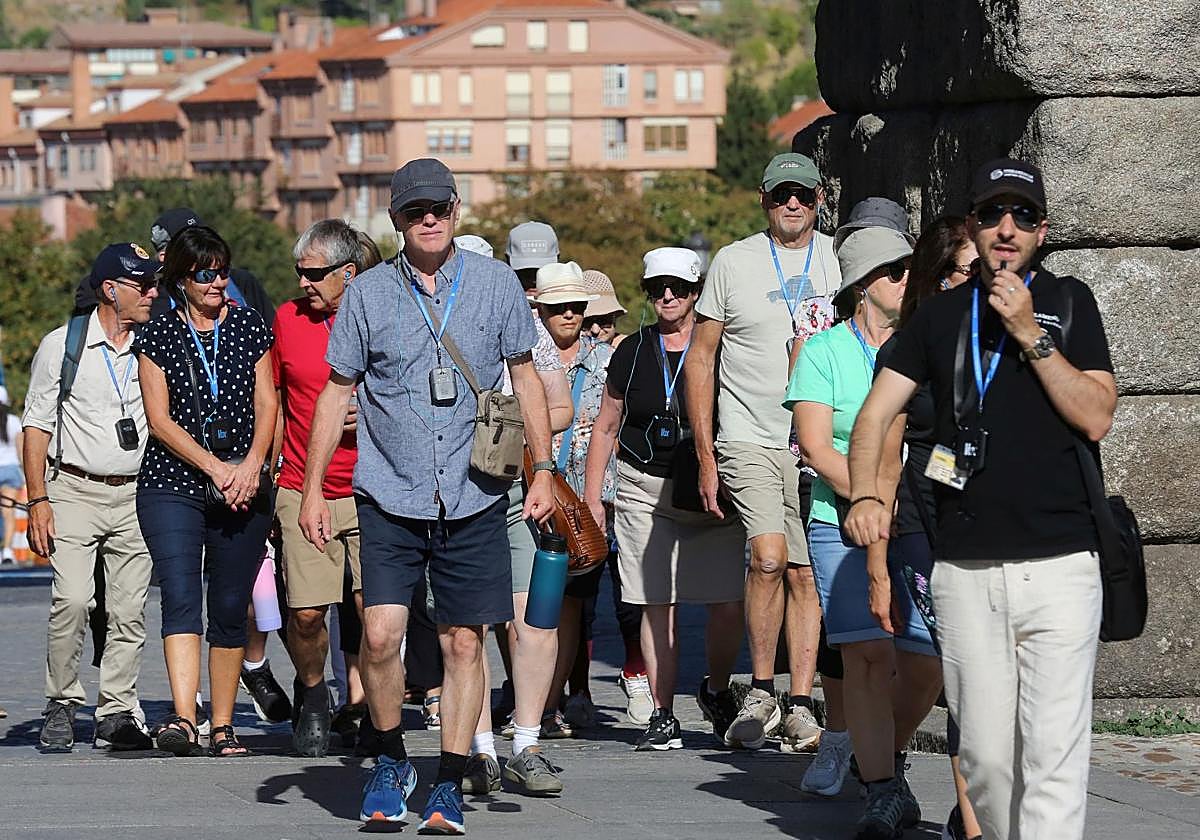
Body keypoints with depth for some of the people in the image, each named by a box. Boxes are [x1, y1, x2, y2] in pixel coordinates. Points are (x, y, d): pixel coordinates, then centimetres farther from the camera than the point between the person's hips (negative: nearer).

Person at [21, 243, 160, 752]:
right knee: (72, 600, -15)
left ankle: (117, 715, 5)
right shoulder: (61, 346, 1)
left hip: (136, 496, 2)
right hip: (75, 492, -2)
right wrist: (38, 501, -4)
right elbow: (36, 426, 3)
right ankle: (61, 706, -1)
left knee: (129, 610, -2)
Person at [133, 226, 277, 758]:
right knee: (181, 596, -18)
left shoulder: (250, 328, 9)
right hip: (172, 486, -2)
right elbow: (159, 419, -2)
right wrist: (215, 468, -12)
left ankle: (223, 726, 11)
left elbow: (267, 405, 7)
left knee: (230, 608, 3)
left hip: (243, 489, 2)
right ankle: (183, 719, -29)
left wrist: (251, 465, -10)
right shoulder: (158, 335, 3)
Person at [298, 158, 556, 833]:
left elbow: (525, 377, 12)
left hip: (475, 498, 1)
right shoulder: (368, 294, 4)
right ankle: (392, 760, 9)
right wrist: (312, 489, 6)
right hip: (391, 495, -1)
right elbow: (337, 392, 10)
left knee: (464, 642, 1)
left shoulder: (496, 283, 5)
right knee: (381, 633, -13)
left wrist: (544, 469, 6)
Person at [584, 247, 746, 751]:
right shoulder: (632, 353, 9)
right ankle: (663, 715, 4)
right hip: (646, 491, 1)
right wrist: (591, 495, 10)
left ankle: (717, 691, 18)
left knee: (729, 604, -7)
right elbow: (606, 427, 15)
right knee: (657, 605, -1)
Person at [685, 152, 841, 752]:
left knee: (804, 573, 2)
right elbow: (700, 358, 8)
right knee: (769, 555, -19)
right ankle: (760, 694, -7)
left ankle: (800, 707, 8)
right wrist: (705, 456, 2)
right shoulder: (733, 263, 4)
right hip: (748, 438, -2)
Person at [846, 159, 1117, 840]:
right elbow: (877, 412, 11)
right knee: (985, 755, 5)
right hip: (965, 571, 3)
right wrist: (865, 495, -6)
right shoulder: (943, 314, 15)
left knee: (1054, 751, -11)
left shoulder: (1068, 303, 7)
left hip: (1058, 563, -3)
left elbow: (1096, 418, -3)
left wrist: (1030, 336, -10)